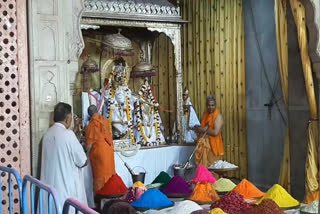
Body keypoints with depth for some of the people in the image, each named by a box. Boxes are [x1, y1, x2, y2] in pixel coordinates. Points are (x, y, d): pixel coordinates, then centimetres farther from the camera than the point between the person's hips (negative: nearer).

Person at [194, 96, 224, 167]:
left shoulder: (218, 116, -11)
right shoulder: (206, 115, 13)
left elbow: (216, 132, -22)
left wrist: (204, 130, -11)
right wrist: (198, 128, 1)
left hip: (213, 146, -7)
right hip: (203, 145, 7)